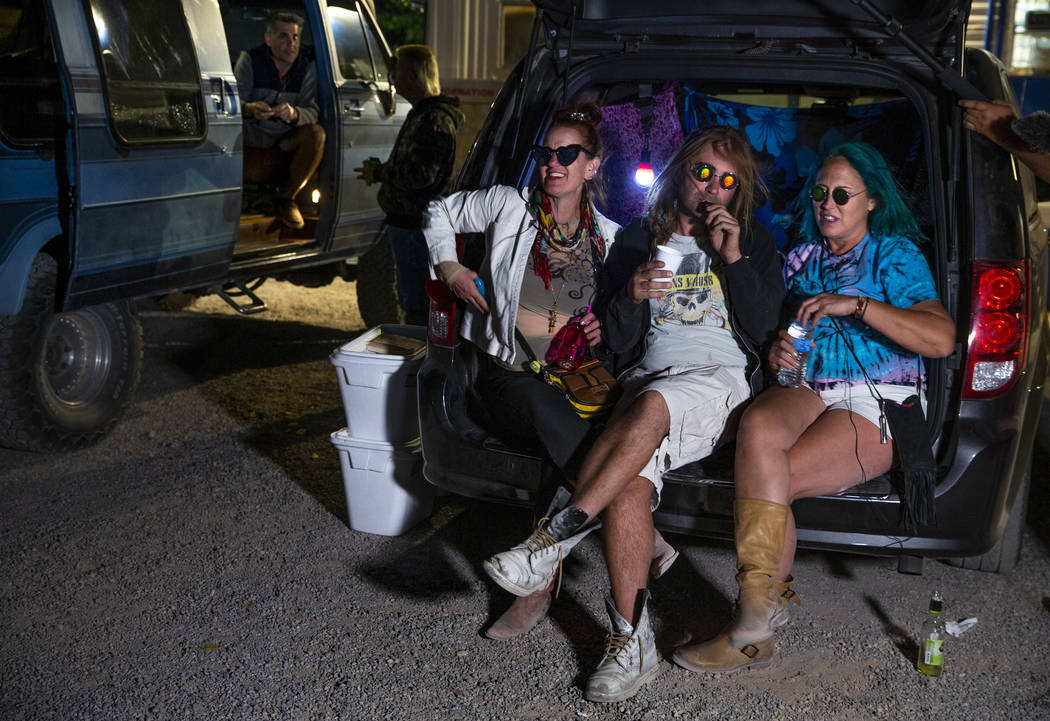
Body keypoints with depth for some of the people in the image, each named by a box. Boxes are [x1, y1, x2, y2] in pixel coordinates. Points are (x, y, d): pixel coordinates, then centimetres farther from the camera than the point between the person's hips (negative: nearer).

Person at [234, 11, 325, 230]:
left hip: (287, 142, 2)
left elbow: (312, 112, -16)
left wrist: (294, 114, -41)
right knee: (253, 174, -32)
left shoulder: (307, 66, -7)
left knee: (316, 134, -30)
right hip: (254, 142, -2)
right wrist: (249, 109, -42)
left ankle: (286, 197, -12)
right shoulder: (250, 60, -9)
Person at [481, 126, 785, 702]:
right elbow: (618, 342, 14)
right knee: (627, 487, -30)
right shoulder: (637, 240, 19)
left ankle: (555, 537, -37)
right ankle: (631, 643, -25)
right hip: (648, 381, 2)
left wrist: (733, 259, -5)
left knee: (651, 404, -38)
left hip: (725, 378, -1)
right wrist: (631, 297, -8)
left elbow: (763, 327, 5)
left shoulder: (752, 240, 18)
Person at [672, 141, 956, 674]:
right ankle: (762, 606, -35)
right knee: (757, 426, -34)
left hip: (877, 406, -4)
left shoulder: (895, 254, 3)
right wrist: (776, 354, 0)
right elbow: (772, 331, 25)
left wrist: (858, 305, -20)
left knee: (760, 479, -27)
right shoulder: (802, 258, 21)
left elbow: (941, 339, -11)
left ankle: (754, 630, -15)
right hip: (808, 390, 4)